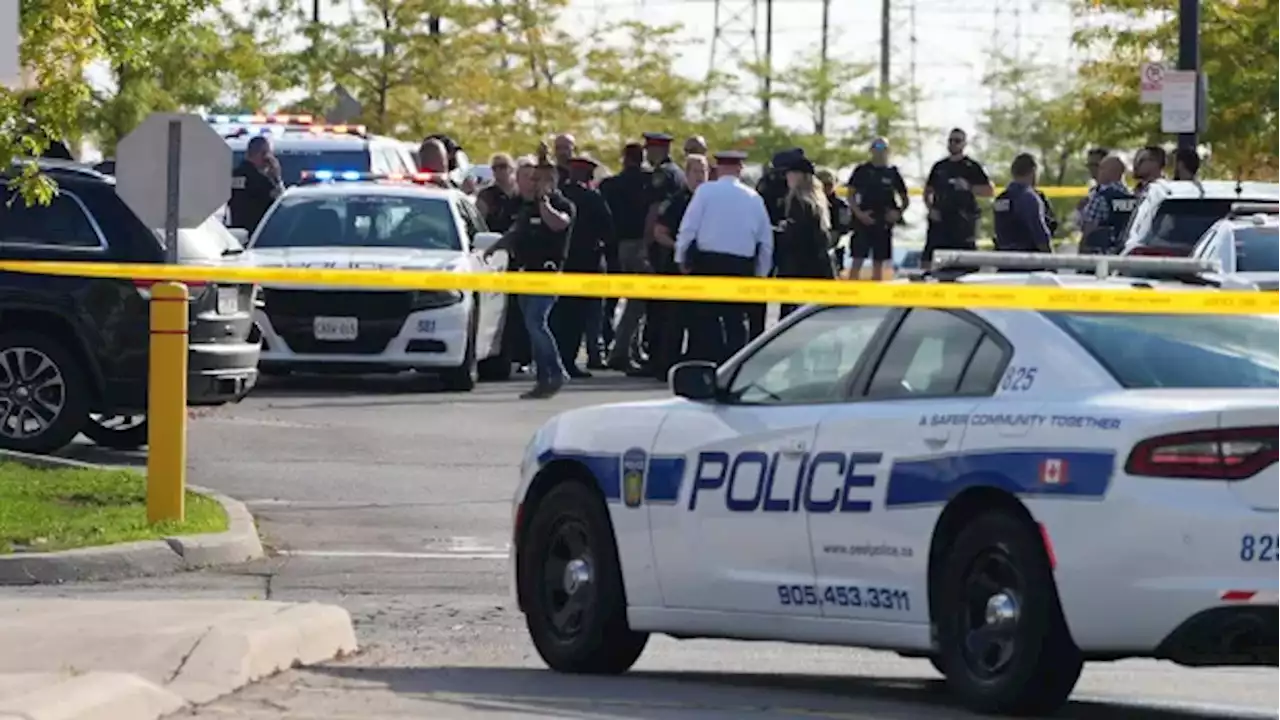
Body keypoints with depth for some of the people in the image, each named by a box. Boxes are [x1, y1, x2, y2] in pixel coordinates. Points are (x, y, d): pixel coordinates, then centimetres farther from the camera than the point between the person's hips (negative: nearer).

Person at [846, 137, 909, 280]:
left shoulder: (892, 173, 8)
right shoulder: (862, 171, 3)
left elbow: (905, 199, 15)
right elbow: (851, 195, 3)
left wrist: (898, 213, -3)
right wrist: (858, 213, -11)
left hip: (884, 224, 2)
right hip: (863, 220, -2)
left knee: (878, 263, 7)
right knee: (857, 260, -7)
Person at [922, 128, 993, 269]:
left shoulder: (972, 167, 3)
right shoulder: (939, 166, 14)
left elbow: (988, 191, -1)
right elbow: (928, 191, 20)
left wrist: (969, 187, -17)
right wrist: (931, 208, 2)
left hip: (962, 221, -4)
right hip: (939, 220, 4)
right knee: (927, 259, -2)